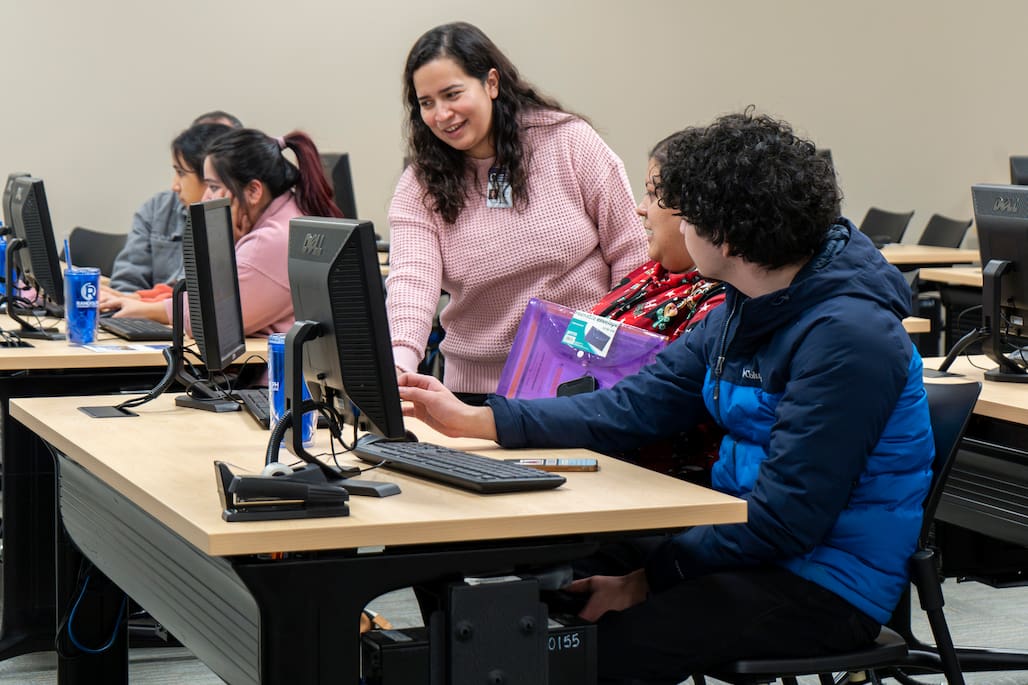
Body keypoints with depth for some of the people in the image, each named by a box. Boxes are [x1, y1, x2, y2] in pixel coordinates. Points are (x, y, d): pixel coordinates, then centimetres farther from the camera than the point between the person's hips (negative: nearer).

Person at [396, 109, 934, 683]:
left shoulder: (849, 336, -22)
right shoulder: (746, 309, 8)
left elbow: (786, 518, -23)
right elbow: (633, 408, 7)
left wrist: (650, 577, -17)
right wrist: (471, 420, 3)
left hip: (828, 585, -9)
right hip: (749, 543, 9)